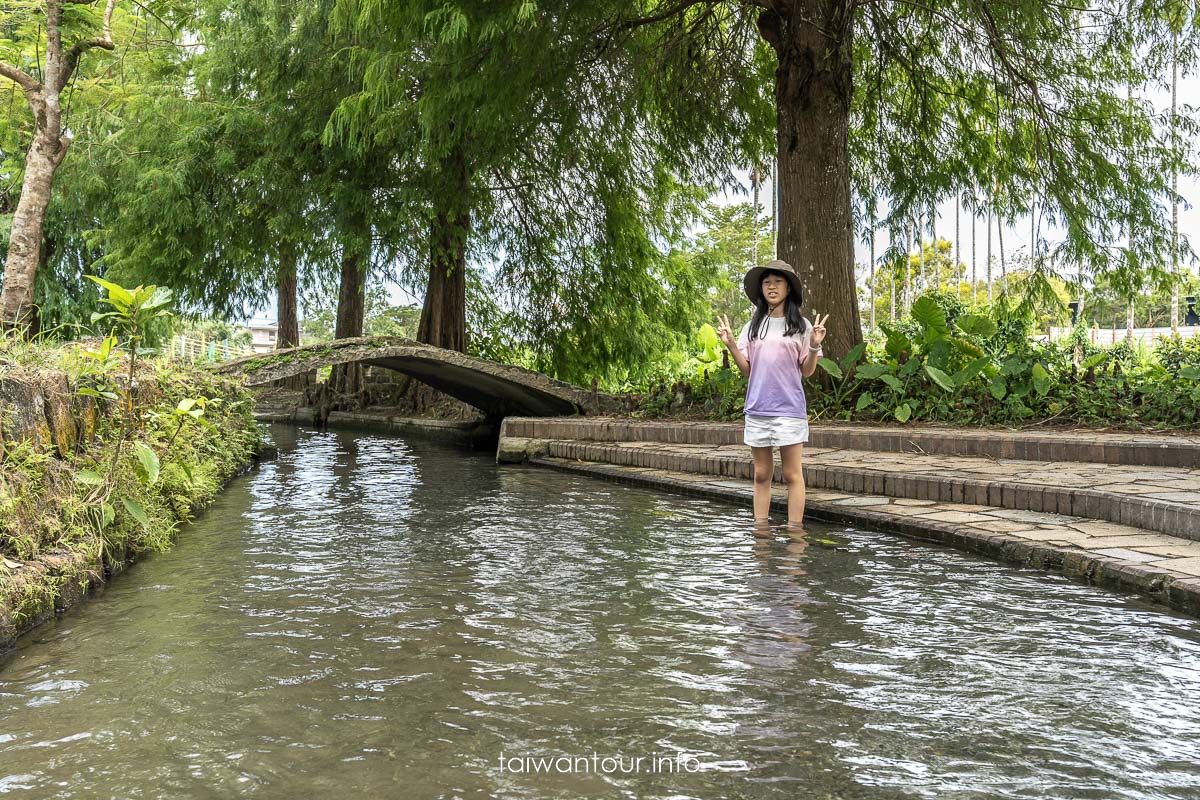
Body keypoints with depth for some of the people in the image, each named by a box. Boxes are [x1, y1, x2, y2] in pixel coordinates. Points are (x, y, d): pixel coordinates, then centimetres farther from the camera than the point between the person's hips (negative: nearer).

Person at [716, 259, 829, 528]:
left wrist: (814, 346, -14)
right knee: (761, 475, 9)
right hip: (757, 408, 4)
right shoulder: (753, 326, 11)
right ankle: (760, 526, 15)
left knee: (792, 475, -1)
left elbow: (807, 371, 2)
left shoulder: (801, 326, 2)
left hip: (789, 408, -3)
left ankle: (794, 528, 3)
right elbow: (746, 369, 9)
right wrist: (731, 344, -4)